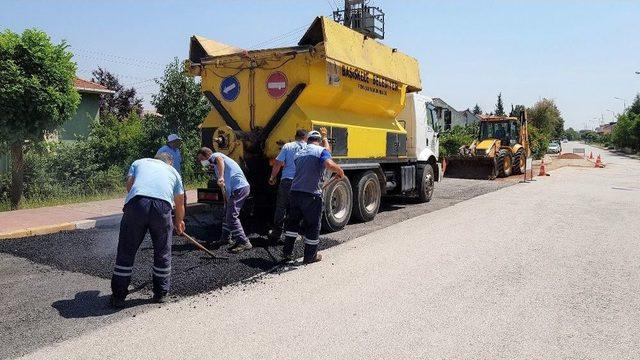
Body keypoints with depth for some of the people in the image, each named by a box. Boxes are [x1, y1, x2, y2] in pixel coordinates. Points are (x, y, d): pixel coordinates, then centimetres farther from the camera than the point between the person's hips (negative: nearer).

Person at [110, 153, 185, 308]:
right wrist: (179, 222, 57)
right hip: (163, 206, 0)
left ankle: (118, 296, 20)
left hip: (136, 203, 0)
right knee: (163, 253, 18)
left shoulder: (139, 162, 33)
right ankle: (160, 294, 28)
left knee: (126, 252, 13)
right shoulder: (173, 171, 34)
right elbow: (180, 204, 40)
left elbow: (129, 184, 15)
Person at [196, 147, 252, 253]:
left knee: (232, 216, -13)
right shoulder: (215, 166, 28)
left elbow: (219, 159, -28)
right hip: (238, 188, 10)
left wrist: (221, 177, -40)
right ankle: (226, 237, 34)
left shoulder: (214, 156, -1)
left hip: (238, 188, -10)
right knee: (227, 213, 21)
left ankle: (244, 242, -14)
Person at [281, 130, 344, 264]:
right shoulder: (321, 151, -5)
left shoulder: (299, 153, 16)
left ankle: (287, 252, 23)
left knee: (292, 222, 19)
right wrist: (340, 171, -8)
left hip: (295, 192, 6)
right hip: (312, 194, -6)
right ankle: (310, 256, 18)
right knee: (313, 225, 8)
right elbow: (329, 165, -25)